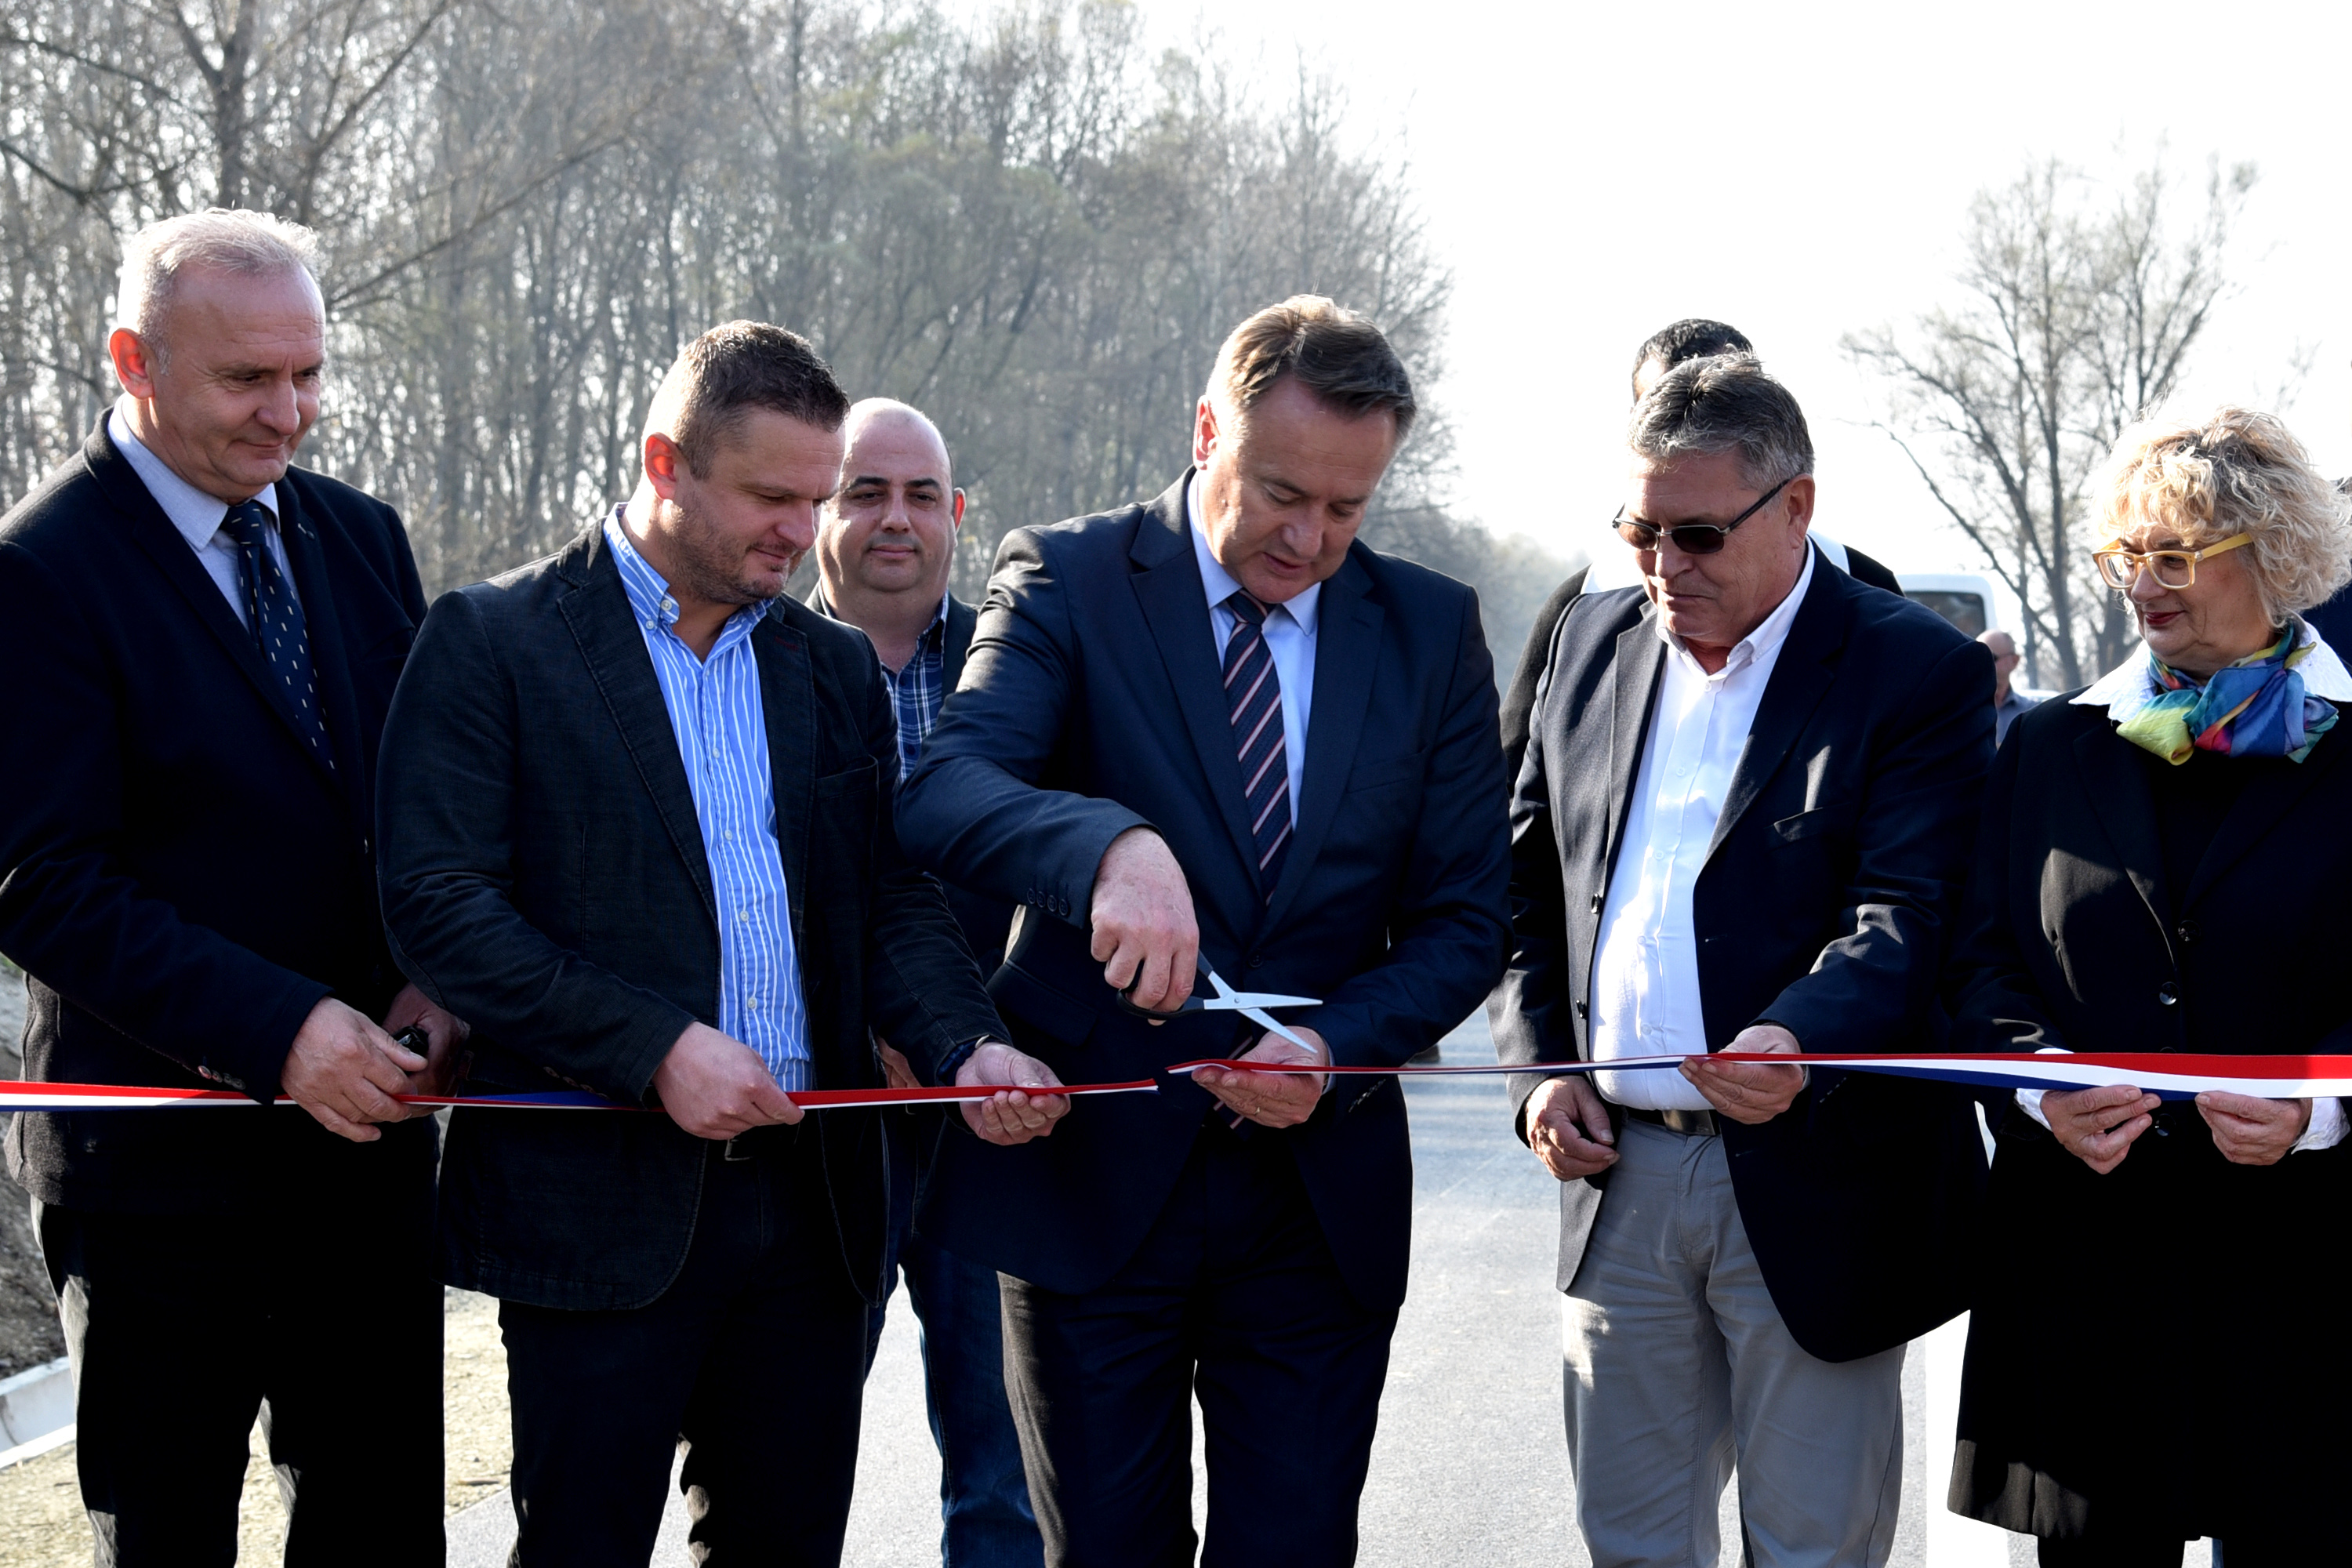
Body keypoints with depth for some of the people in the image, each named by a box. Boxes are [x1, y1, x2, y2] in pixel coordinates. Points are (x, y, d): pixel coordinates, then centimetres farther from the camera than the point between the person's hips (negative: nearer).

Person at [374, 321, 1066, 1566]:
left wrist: (967, 1044, -7)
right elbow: (437, 903, -11)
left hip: (810, 1202, 5)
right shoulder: (493, 643, -3)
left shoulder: (835, 668, 15)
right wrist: (654, 1046, -18)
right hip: (600, 1203, -5)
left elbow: (891, 899, 14)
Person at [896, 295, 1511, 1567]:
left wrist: (1339, 1051, -14)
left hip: (1320, 1196, 2)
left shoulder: (1432, 630, 6)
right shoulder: (1067, 581, -4)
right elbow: (941, 793, -21)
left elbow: (1462, 921, 5)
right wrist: (1110, 845, -41)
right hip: (1093, 1176, -2)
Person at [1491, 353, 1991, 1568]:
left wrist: (1801, 1038, -35)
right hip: (1619, 1171, 5)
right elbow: (1527, 882, 17)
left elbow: (1911, 916, -16)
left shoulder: (1920, 672, -6)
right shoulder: (1593, 644, 11)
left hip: (1815, 1186, -5)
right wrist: (1535, 1067, 3)